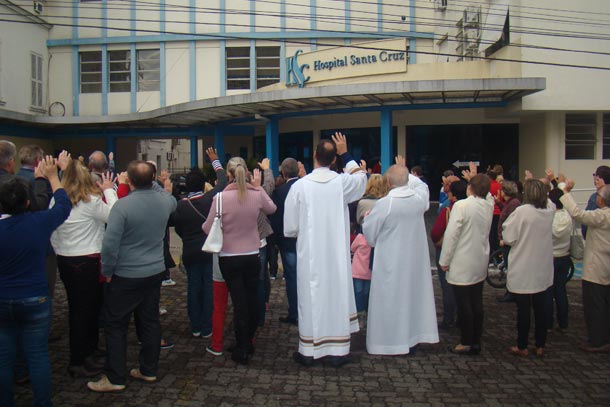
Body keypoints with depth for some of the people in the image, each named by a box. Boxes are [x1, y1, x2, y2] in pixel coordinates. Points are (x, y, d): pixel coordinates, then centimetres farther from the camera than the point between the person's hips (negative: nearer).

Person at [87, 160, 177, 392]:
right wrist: (156, 183, 27)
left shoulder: (123, 205, -20)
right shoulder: (165, 201, -2)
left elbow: (110, 244, -20)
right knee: (150, 321, 14)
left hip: (126, 277, -6)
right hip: (155, 272, 6)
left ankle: (115, 378, 12)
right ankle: (149, 370, 25)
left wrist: (107, 272, -6)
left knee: (116, 326, 6)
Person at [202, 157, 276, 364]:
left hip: (229, 257, -2)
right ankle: (248, 342, 31)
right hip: (252, 255, 3)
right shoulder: (257, 194, -8)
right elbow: (271, 209, 15)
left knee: (239, 301, 5)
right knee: (252, 299, 16)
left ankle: (242, 350, 12)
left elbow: (208, 229, -10)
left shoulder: (220, 197, -17)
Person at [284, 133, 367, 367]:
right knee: (337, 296, 8)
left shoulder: (300, 186, -9)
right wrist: (346, 155, 19)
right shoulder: (342, 183, -5)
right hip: (336, 254, 1)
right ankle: (337, 351, 14)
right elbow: (362, 177, 20)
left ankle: (308, 351, 14)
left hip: (309, 254, -1)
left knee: (310, 298, 6)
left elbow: (290, 227, -3)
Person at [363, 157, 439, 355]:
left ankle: (391, 341, 13)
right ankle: (412, 339, 26)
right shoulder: (420, 198, -6)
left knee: (391, 298, 6)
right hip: (415, 259, 5)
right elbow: (421, 184, 20)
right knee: (412, 294, 16)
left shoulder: (384, 204, -20)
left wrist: (366, 218, 12)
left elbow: (369, 231, -8)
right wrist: (405, 172, 28)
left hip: (390, 262, -5)